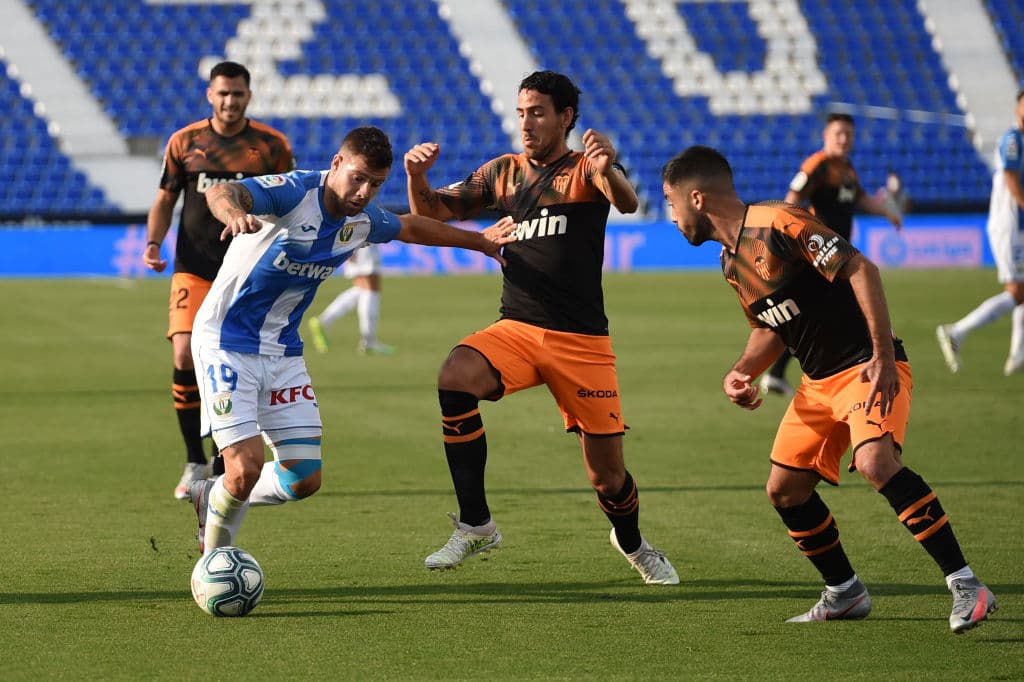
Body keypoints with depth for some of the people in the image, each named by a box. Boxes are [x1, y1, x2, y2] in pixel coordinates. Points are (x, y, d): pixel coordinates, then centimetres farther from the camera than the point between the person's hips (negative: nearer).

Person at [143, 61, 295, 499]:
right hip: (194, 269, 0)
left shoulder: (271, 146, 1)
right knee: (185, 356, -14)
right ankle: (195, 463, -2)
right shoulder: (185, 142, 4)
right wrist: (153, 242, -4)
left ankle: (223, 460, 16)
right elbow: (165, 200, 12)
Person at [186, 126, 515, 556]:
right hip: (227, 341, -7)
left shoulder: (363, 220, 1)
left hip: (283, 351, 7)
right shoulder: (294, 193, -22)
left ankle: (211, 497, 29)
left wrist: (479, 240, 33)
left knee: (304, 479, 1)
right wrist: (233, 211, -64)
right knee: (245, 469, -18)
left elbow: (409, 227, 25)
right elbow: (221, 193, -40)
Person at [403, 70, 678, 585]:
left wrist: (608, 171, -45)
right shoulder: (503, 172, 13)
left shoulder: (585, 169, -1)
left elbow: (626, 203, -22)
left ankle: (631, 544, 36)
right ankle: (475, 525, -22)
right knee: (455, 379, -29)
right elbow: (431, 213, 15)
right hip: (516, 329, 3)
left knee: (607, 473, 0)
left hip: (582, 340, -3)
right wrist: (417, 177, -8)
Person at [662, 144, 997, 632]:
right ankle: (845, 593, 26)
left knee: (875, 461, -31)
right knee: (784, 490, 8)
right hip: (818, 382, 10)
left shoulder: (777, 222, -17)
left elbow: (860, 269, -21)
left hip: (868, 367, -10)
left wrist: (883, 354, -26)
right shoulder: (731, 263, 11)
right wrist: (740, 373, 4)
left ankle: (966, 587, -29)